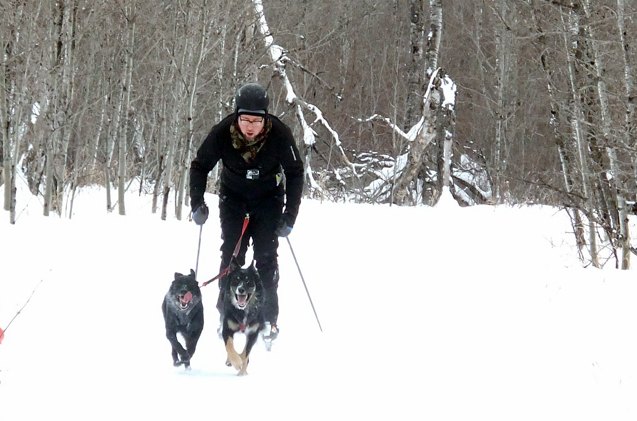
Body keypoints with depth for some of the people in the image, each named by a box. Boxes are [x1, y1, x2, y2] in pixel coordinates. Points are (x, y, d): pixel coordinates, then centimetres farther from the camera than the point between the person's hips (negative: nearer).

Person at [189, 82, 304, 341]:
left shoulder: (279, 135, -29)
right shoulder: (222, 133, -27)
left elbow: (295, 174, -14)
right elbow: (200, 166, -9)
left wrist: (289, 217, -17)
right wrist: (197, 204, -18)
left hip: (269, 200, -1)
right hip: (233, 198, 1)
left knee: (266, 257, -7)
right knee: (231, 254, -5)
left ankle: (269, 318, 0)